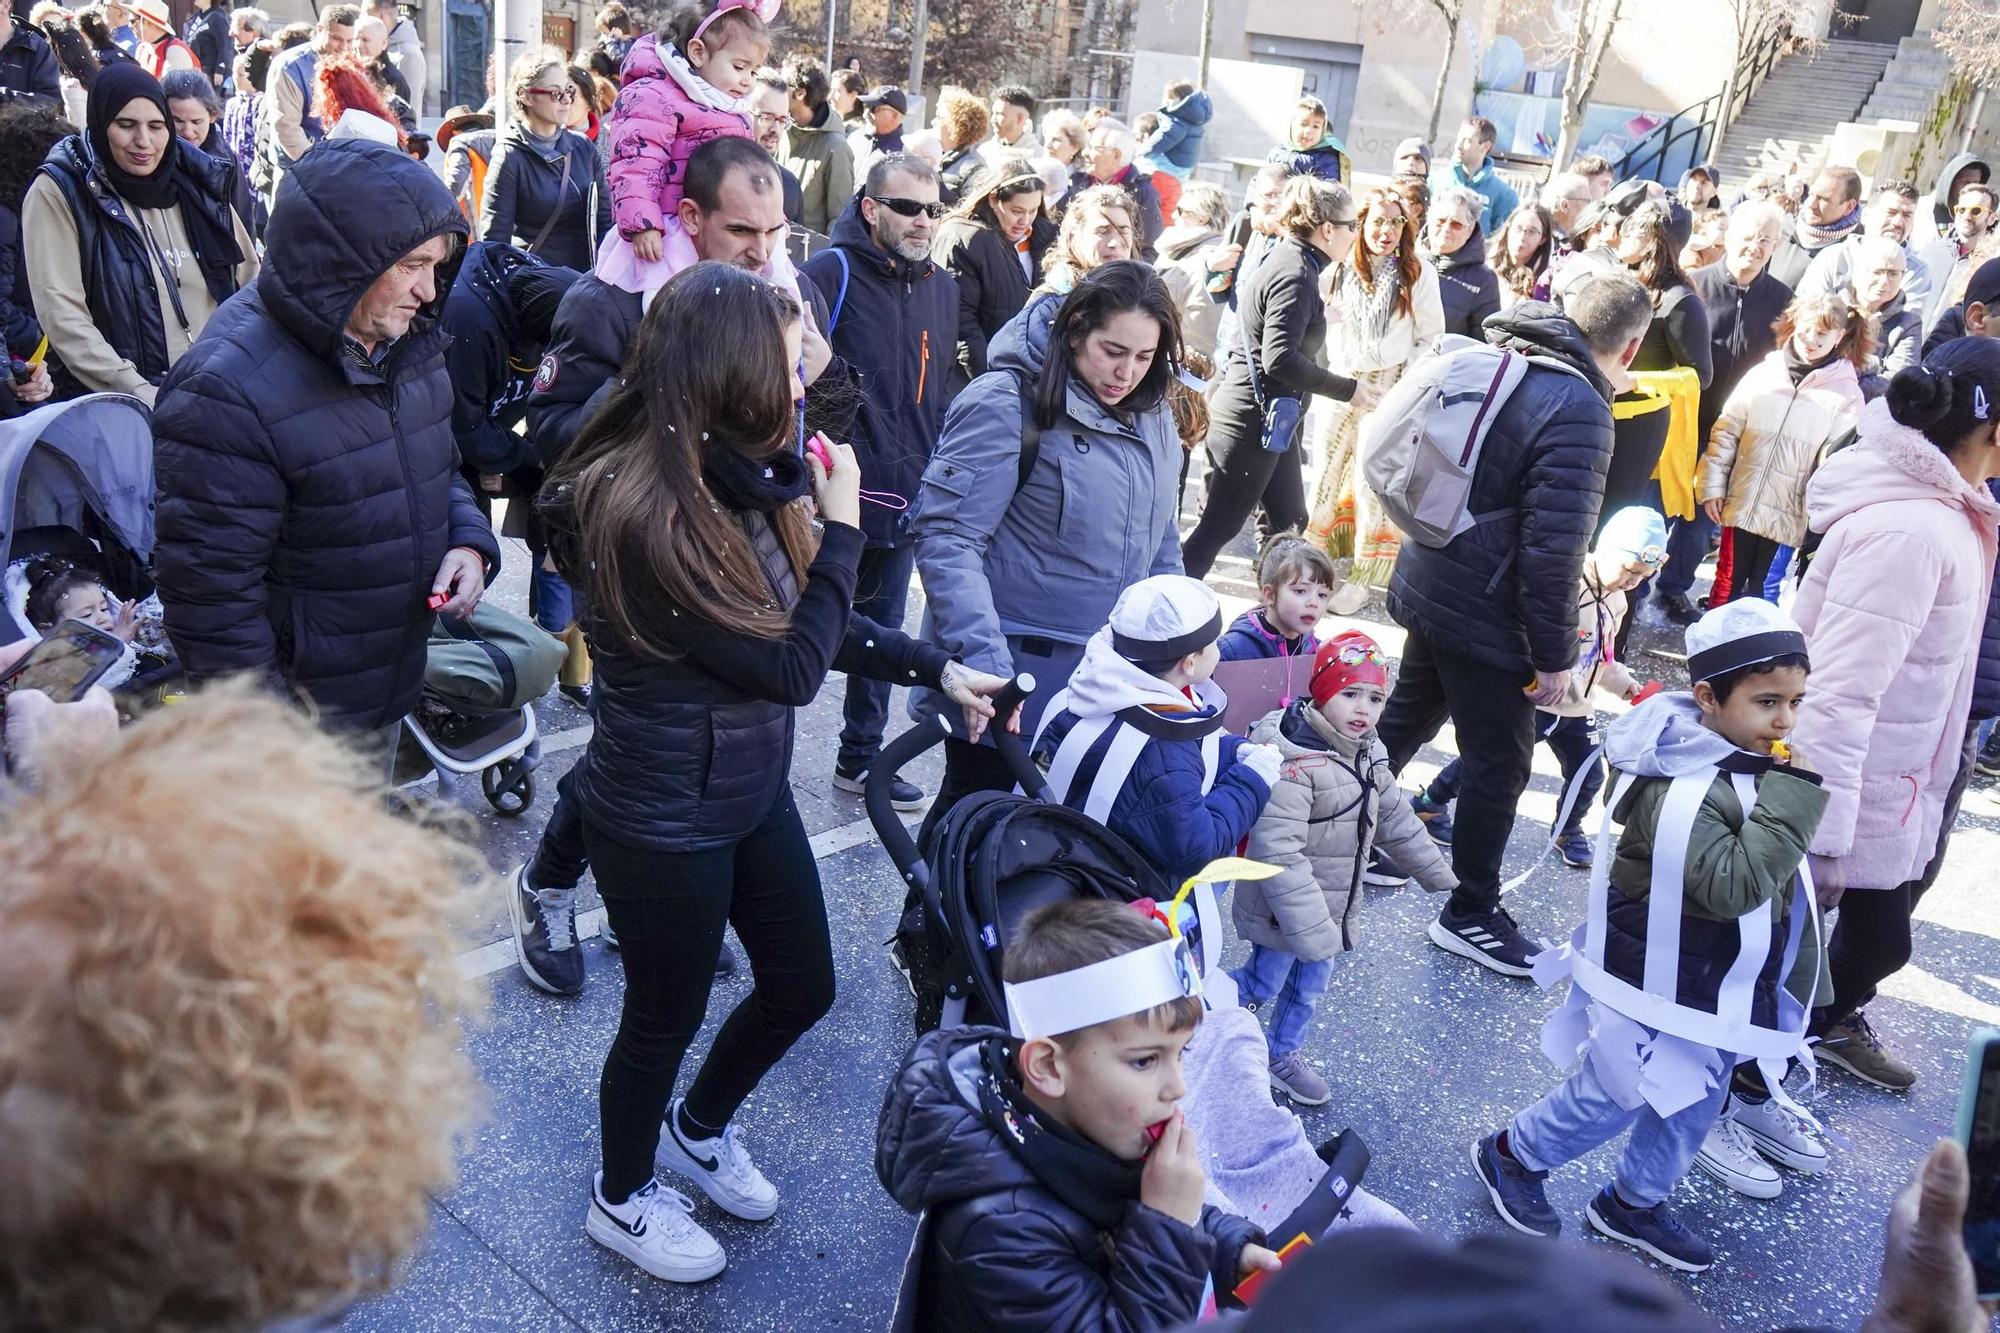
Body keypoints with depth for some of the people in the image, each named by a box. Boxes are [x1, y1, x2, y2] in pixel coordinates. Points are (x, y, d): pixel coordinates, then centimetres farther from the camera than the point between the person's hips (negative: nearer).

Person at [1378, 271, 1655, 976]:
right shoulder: (1578, 408, -22)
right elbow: (1553, 549, -23)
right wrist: (1554, 655, -14)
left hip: (1427, 586, 9)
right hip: (1487, 615, -9)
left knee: (1407, 718, 25)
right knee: (1499, 763, 6)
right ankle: (1469, 914, 18)